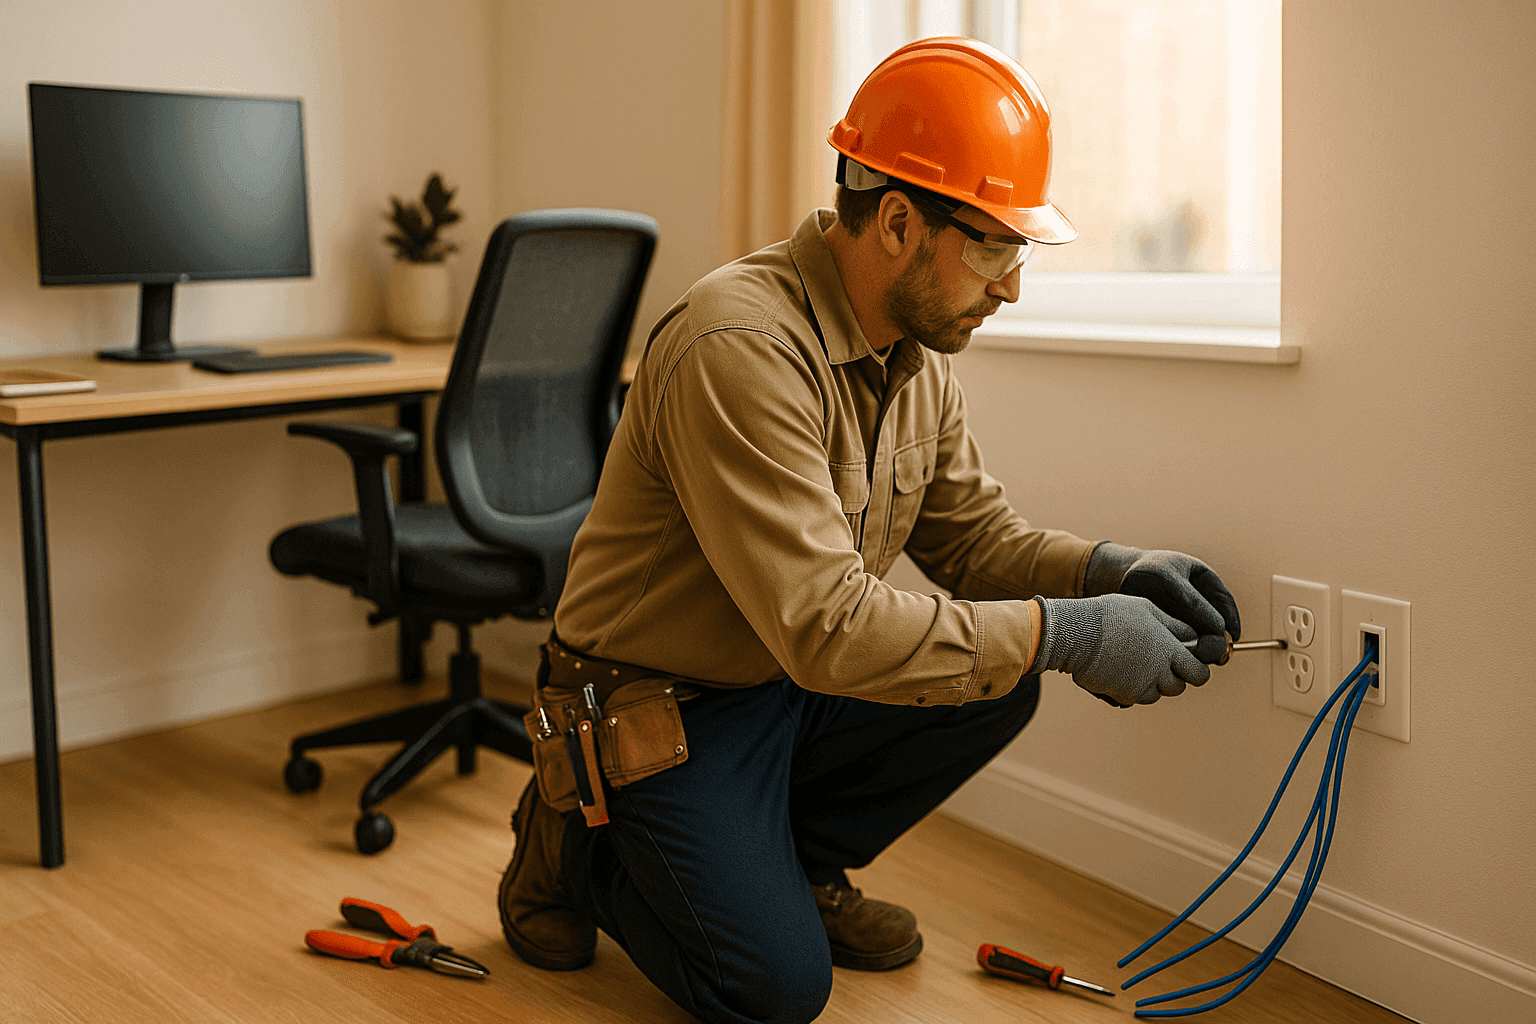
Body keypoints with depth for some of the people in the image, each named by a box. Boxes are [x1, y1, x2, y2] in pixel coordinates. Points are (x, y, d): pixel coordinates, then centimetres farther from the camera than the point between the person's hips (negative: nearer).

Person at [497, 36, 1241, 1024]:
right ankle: (574, 840, 10)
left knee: (1003, 683, -9)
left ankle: (796, 867, 11)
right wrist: (1068, 632, -31)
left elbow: (970, 529, 7)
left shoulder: (920, 346, -1)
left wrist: (1113, 570, -12)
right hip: (659, 711, -8)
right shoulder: (741, 347, -31)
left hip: (789, 689, 8)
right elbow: (827, 626, -35)